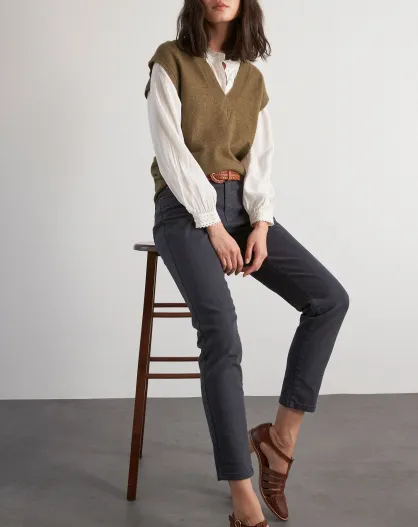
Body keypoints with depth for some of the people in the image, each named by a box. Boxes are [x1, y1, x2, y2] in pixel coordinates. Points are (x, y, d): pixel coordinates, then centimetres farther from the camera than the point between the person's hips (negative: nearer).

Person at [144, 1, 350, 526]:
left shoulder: (253, 78, 16)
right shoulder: (170, 61, 2)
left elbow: (261, 157, 7)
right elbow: (171, 149, -8)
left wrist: (261, 223, -11)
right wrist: (212, 225, -16)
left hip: (241, 206, 6)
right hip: (186, 208, -5)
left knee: (330, 298, -13)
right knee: (220, 328, -28)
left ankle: (282, 434, -4)